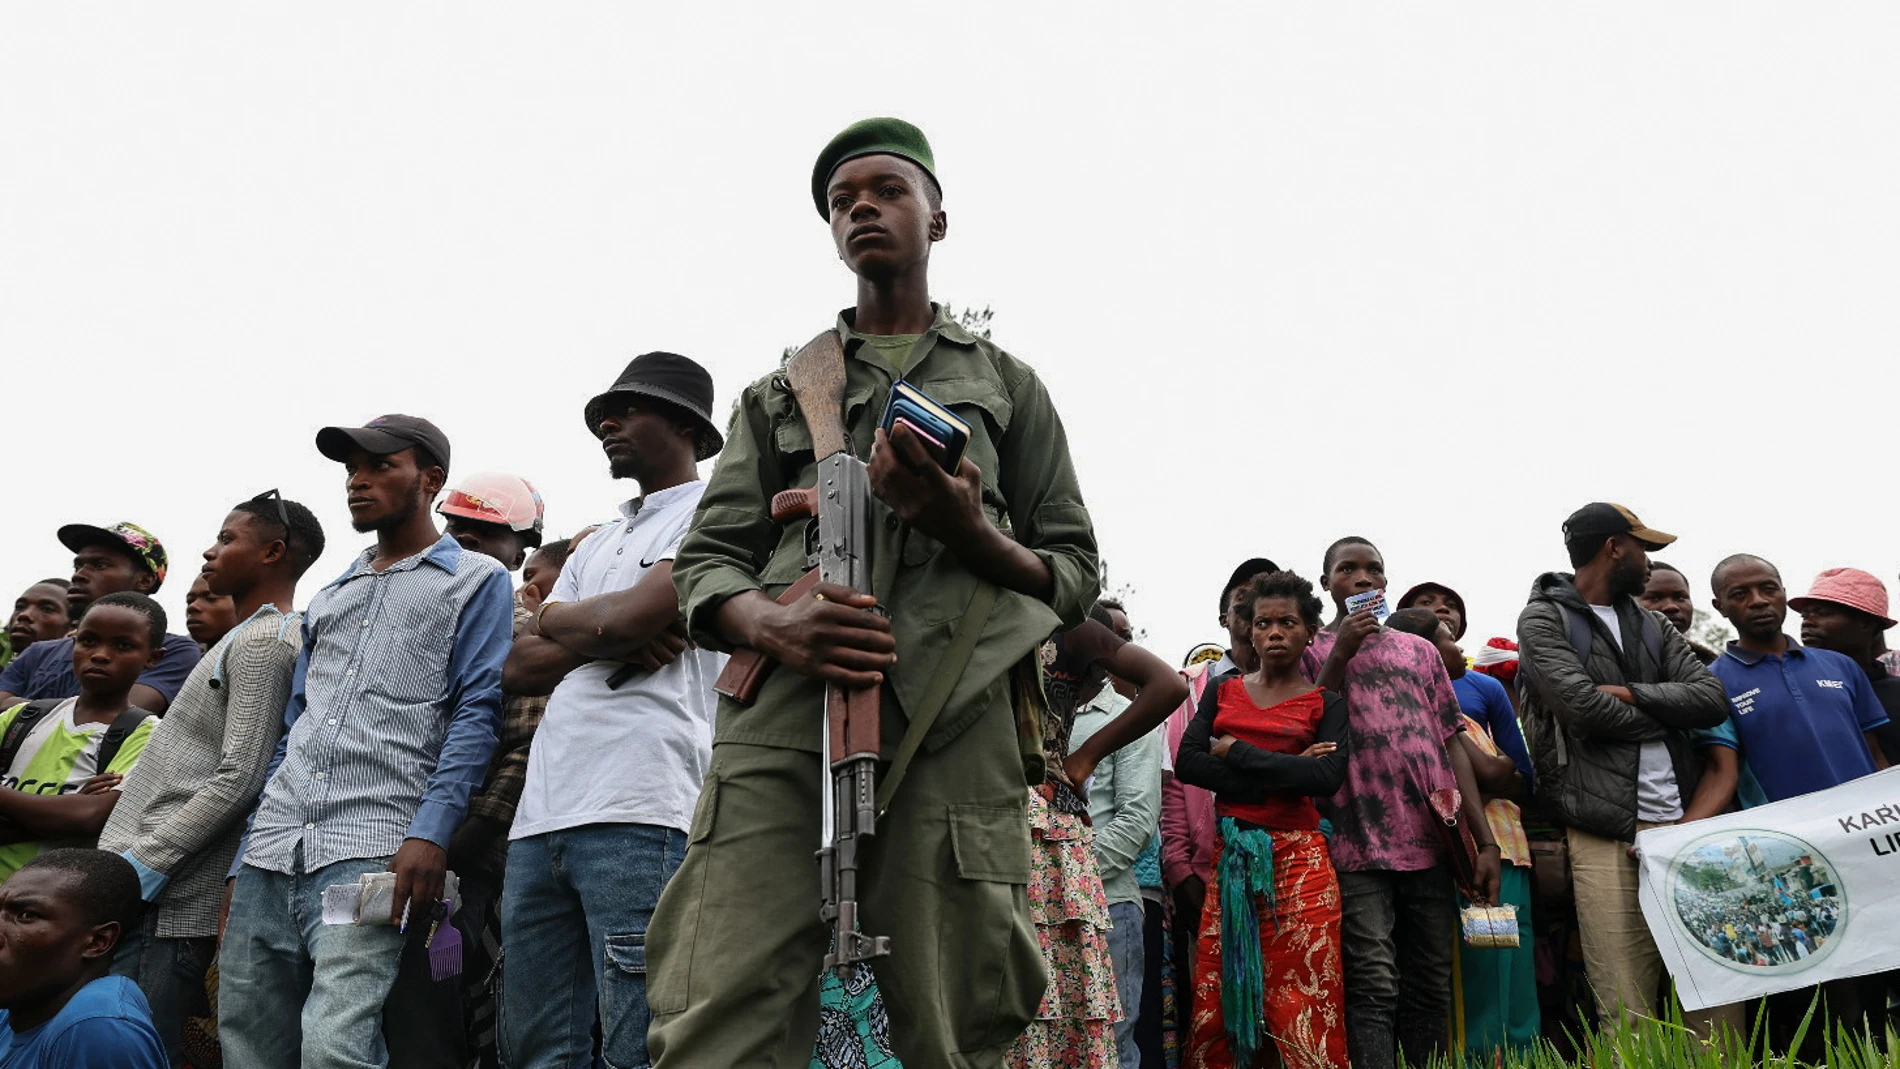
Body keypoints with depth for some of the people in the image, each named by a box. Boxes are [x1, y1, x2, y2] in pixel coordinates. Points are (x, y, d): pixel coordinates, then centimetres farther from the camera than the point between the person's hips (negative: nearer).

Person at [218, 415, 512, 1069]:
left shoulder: (477, 580, 6)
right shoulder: (329, 597, 25)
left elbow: (476, 711, -5)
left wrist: (430, 831, -17)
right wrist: (244, 859, 17)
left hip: (372, 850, -6)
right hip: (271, 847, 7)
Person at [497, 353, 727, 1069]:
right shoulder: (595, 546, 28)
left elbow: (628, 616, -10)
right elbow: (519, 668, 17)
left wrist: (553, 618, 11)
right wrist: (616, 641, -1)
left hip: (639, 814, -8)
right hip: (540, 818, 8)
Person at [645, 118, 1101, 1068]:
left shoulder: (1008, 386, 23)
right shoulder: (778, 393, 26)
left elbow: (1073, 575, 18)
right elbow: (706, 562, 17)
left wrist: (967, 531, -5)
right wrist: (773, 626, -8)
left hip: (952, 721, 0)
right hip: (781, 714, 1)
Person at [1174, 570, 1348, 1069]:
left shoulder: (1325, 703, 4)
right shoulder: (1222, 690, 11)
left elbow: (1329, 776, -13)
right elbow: (1187, 762, -3)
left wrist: (1236, 751, -10)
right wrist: (1285, 775, -10)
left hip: (1298, 858, -2)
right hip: (1229, 856, 2)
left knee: (1303, 1001, -4)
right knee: (1217, 999, 2)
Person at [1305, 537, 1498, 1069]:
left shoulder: (1419, 650, 17)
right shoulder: (1312, 652, 8)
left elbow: (1452, 743, 13)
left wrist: (1485, 841, 6)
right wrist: (1340, 654, -10)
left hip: (1430, 844, 4)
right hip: (1358, 846, -4)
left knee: (1431, 991, 8)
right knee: (1374, 990, -8)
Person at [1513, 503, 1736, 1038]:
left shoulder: (1651, 626, 21)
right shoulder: (1543, 620, 2)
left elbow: (1712, 698, 8)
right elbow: (1584, 707, -13)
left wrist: (1631, 694, -5)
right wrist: (1664, 714, 2)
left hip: (1683, 823, 6)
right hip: (1607, 837, -6)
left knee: (1717, 1003, 4)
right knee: (1628, 1017, -6)